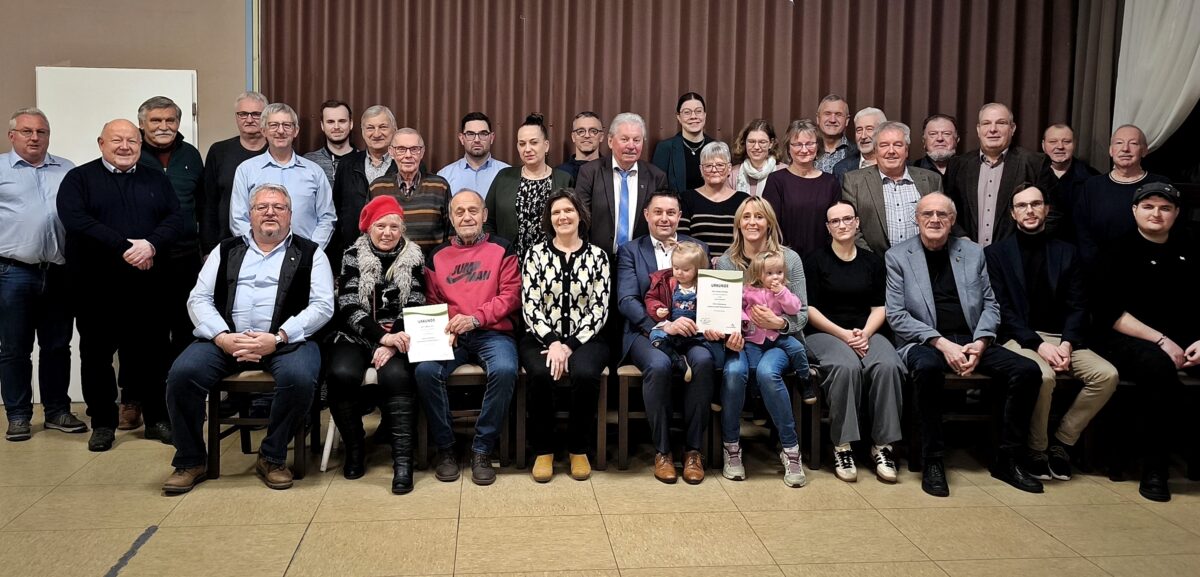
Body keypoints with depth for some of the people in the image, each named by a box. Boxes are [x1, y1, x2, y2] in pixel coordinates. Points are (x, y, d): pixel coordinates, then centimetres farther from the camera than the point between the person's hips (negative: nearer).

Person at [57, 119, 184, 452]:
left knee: (151, 351, 5)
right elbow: (75, 220, -12)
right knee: (97, 353, 5)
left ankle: (156, 419, 16)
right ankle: (103, 422, 16)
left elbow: (174, 219, 2)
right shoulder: (79, 179, 4)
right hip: (95, 284, -1)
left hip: (146, 283, 2)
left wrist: (152, 244, -18)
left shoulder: (156, 181, 13)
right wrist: (123, 247, -19)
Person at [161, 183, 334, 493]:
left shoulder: (310, 254, 11)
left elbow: (322, 305, 0)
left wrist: (278, 338, -14)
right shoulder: (226, 250, 19)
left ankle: (272, 458, -8)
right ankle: (190, 461, -2)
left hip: (286, 340, -2)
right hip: (226, 339, 3)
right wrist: (223, 337, -9)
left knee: (300, 377, -33)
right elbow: (199, 298, 10)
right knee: (182, 373, -23)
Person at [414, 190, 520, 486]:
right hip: (450, 335, 2)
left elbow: (511, 295, -1)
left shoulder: (502, 250, 8)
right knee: (425, 371, -28)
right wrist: (443, 328, -6)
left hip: (493, 332, -2)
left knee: (504, 370, -33)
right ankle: (444, 447, -8)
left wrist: (475, 318, -15)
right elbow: (432, 303, 16)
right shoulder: (436, 256, 16)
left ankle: (482, 450, -16)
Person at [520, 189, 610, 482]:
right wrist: (553, 342, -16)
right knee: (541, 375, -32)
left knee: (585, 374, -32)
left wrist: (569, 345, -12)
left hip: (585, 339, 0)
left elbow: (599, 309, 0)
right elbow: (530, 306, -1)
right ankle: (543, 451, -9)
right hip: (541, 338, 0)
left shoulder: (597, 255, 7)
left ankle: (579, 450, -9)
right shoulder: (536, 254, 7)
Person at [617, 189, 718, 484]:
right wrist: (664, 325, -21)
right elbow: (626, 300, -4)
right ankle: (662, 451, -16)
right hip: (647, 331, -1)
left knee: (703, 360, -32)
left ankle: (693, 449, -17)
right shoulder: (630, 251, 10)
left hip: (689, 329, 2)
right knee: (659, 365, -34)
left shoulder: (698, 248, 16)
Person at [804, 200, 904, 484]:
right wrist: (843, 334, -13)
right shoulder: (815, 259, 5)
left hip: (867, 332, 3)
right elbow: (810, 309, -2)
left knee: (888, 365, -30)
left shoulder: (873, 260, 15)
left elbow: (879, 307, 10)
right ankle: (842, 446, -25)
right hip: (825, 332, -3)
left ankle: (882, 446, -21)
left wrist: (865, 334, -10)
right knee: (847, 366, -36)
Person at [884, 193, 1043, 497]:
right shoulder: (897, 256, 3)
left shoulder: (973, 252, 14)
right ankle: (933, 462, -24)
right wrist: (942, 343, -16)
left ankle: (1006, 460, -4)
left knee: (1028, 370, -19)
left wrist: (980, 342, -7)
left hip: (972, 341, 4)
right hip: (924, 343, -4)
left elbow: (990, 304, 12)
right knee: (928, 367, -38)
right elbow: (896, 315, -4)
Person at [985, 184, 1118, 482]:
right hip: (1019, 338, -4)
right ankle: (1036, 449, -9)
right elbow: (1002, 309, -5)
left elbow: (1077, 306, 7)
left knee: (1107, 375, -21)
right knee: (1042, 377, -34)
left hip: (1061, 337, 4)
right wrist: (1038, 344, -17)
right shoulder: (996, 253, 5)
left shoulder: (1067, 252, 14)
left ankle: (1061, 442, -4)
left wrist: (1067, 343, -12)